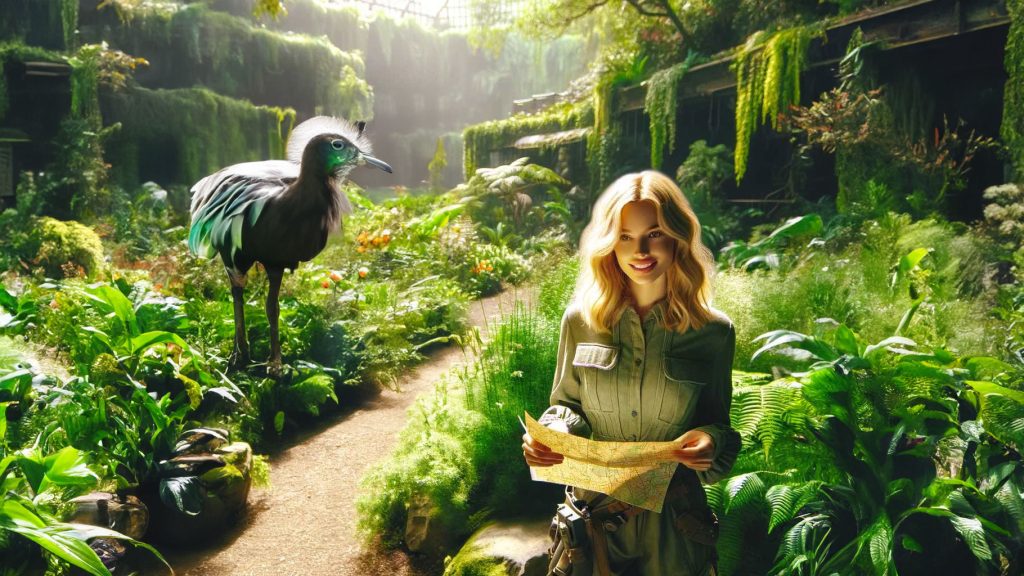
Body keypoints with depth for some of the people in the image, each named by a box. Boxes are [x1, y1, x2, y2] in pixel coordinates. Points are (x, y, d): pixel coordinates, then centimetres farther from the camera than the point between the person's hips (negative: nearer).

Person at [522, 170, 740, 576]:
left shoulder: (713, 331, -9)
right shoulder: (582, 319, -7)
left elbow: (717, 422, 2)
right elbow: (566, 405, 4)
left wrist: (710, 441, -21)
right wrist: (548, 436, -17)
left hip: (672, 516, 0)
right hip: (595, 509, 1)